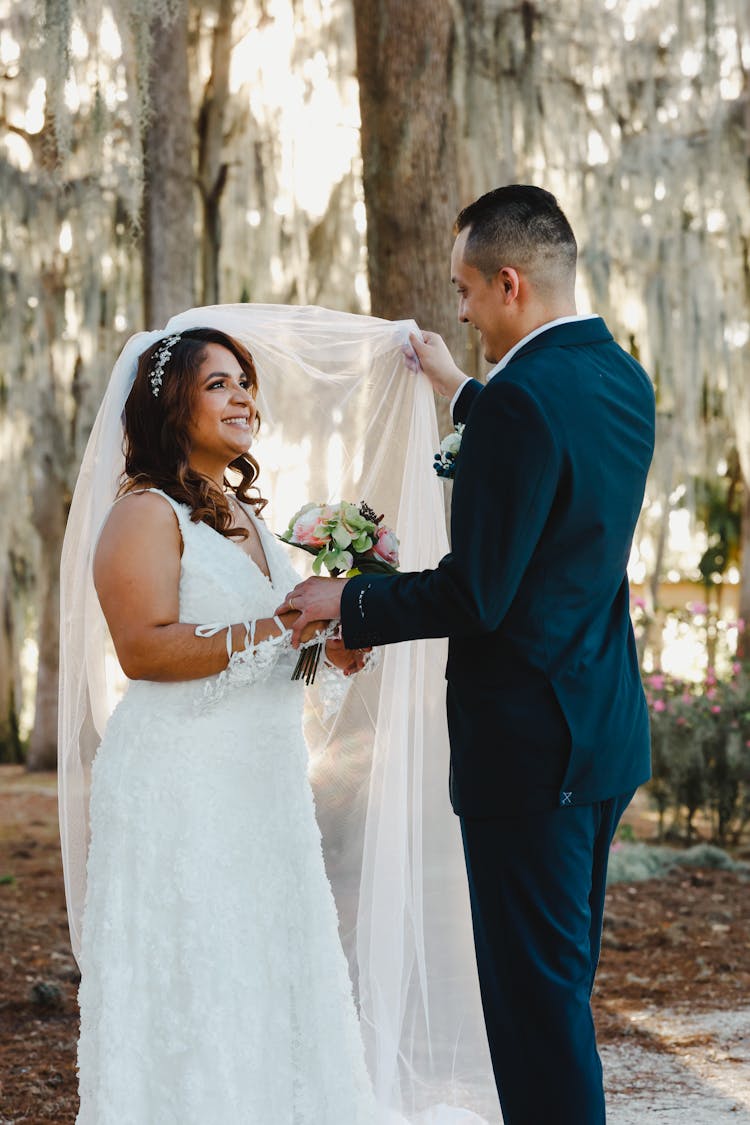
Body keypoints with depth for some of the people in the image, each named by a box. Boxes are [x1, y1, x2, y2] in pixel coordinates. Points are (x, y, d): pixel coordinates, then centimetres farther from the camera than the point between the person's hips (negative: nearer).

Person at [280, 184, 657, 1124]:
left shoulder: (520, 401, -21)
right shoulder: (623, 378, 8)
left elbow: (475, 595, -21)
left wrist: (347, 604, -8)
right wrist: (462, 392, 34)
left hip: (525, 741, -9)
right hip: (605, 729, 9)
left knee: (536, 988, -2)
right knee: (560, 981, 19)